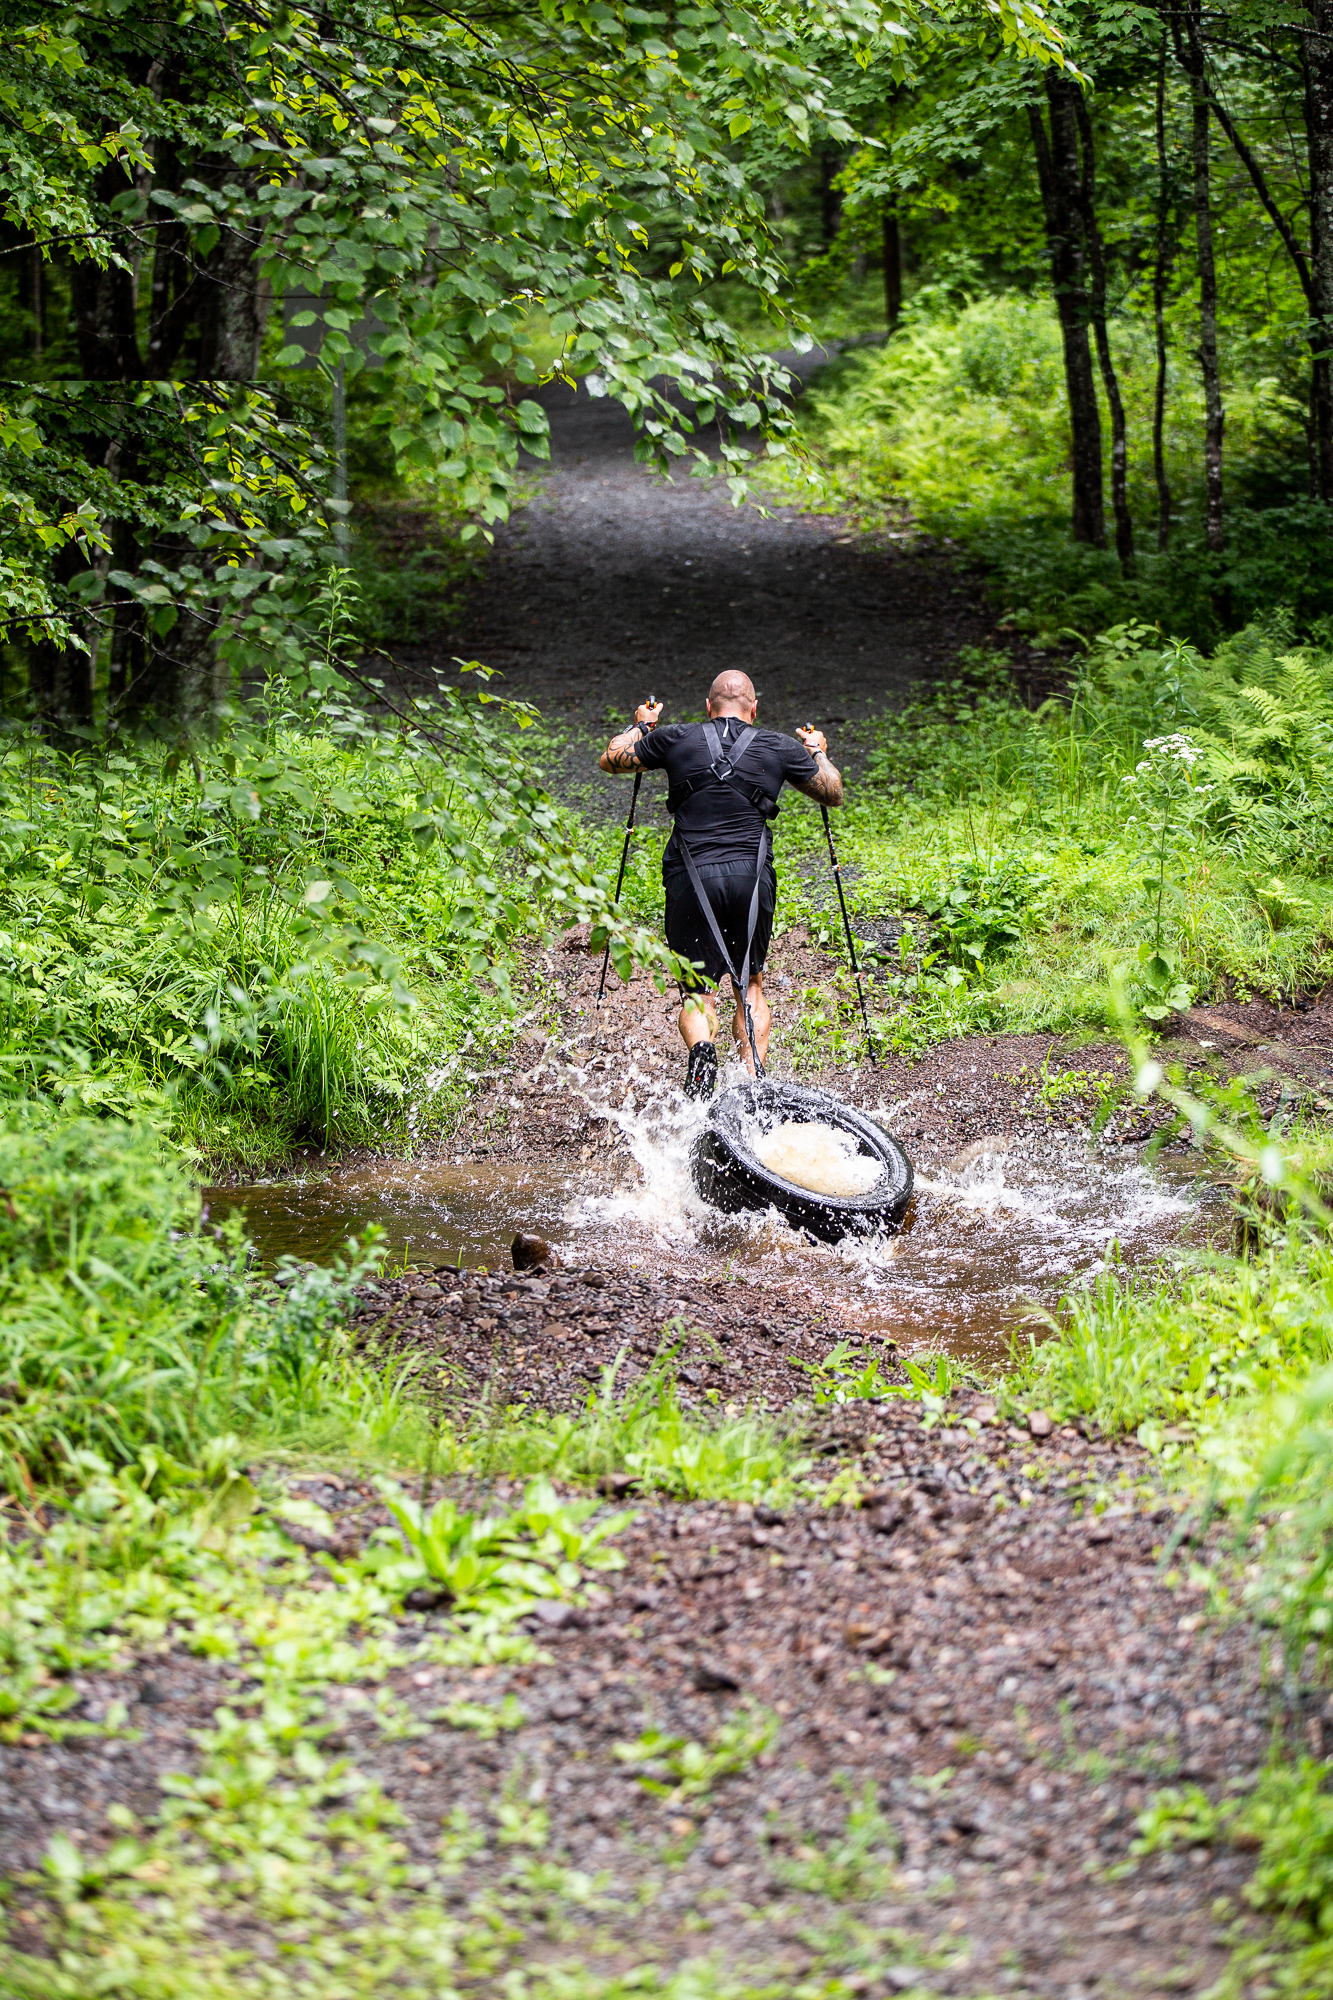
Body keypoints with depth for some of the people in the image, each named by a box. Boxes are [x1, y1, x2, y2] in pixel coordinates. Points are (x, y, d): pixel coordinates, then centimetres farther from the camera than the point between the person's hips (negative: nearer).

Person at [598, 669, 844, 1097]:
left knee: (696, 989, 5)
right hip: (752, 876, 1)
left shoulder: (677, 739, 8)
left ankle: (701, 1049, -27)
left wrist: (640, 726, 39)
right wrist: (818, 753, 42)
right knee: (750, 985, 17)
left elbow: (609, 759, 21)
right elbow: (833, 794, 23)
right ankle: (753, 1076, -2)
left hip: (691, 876, -1)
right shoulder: (779, 748, 9)